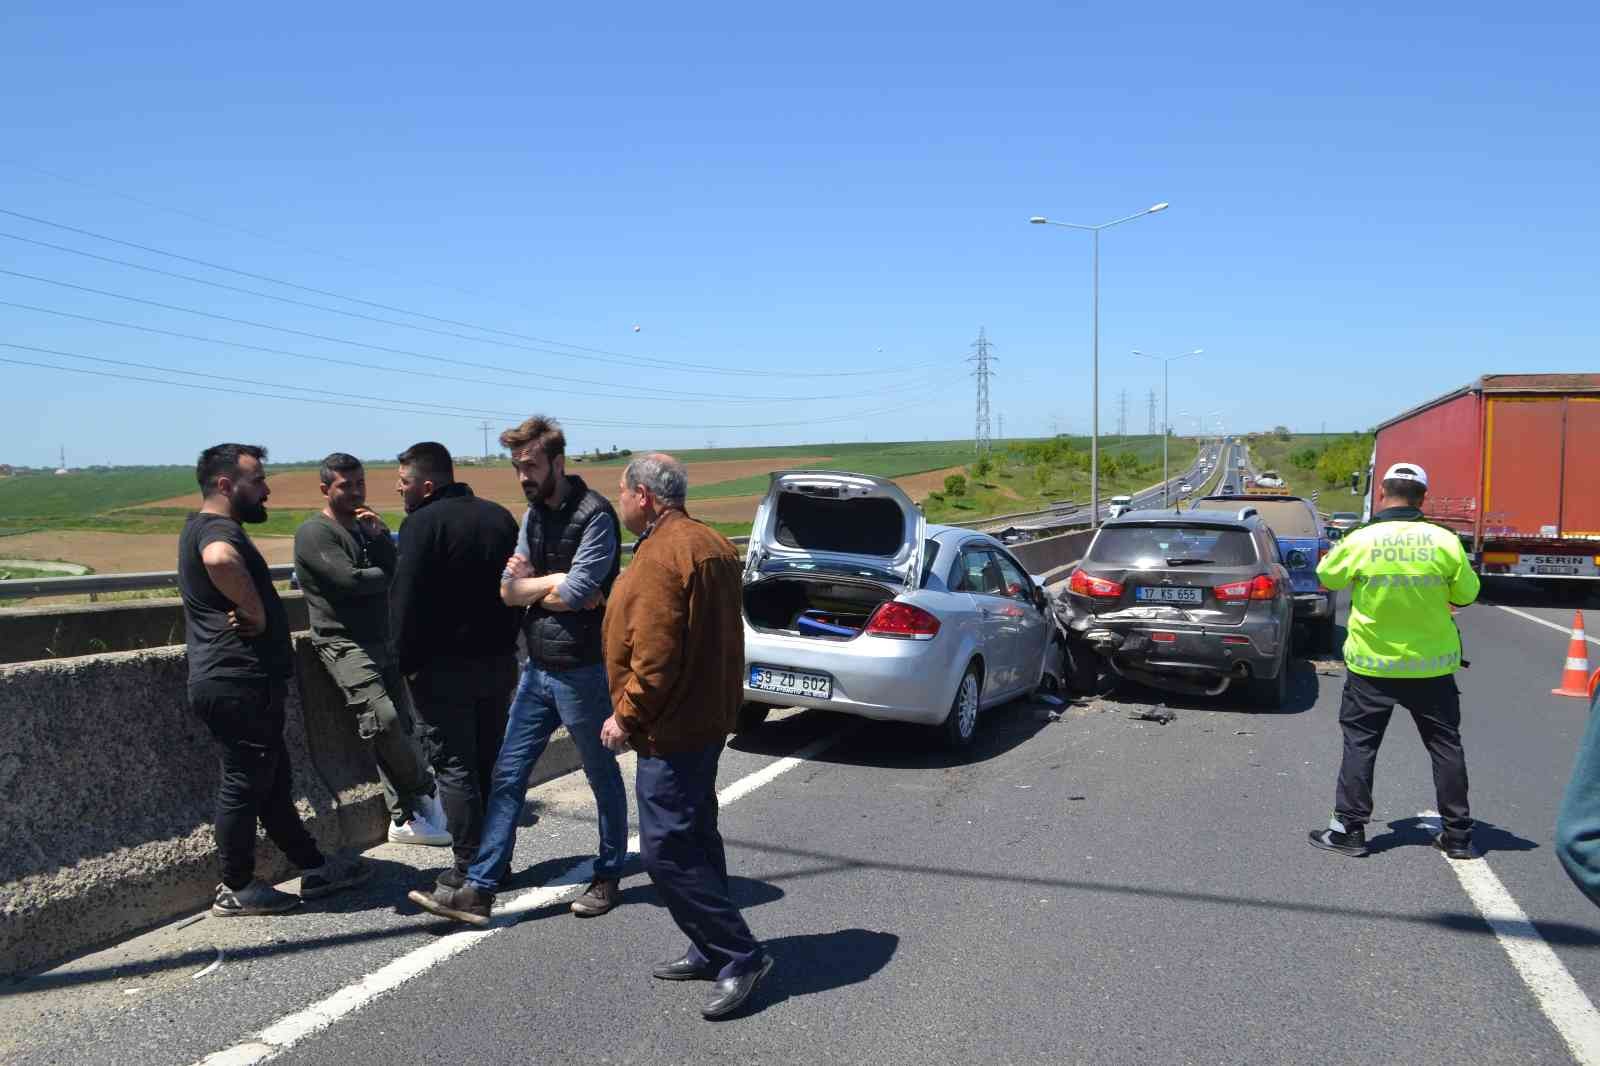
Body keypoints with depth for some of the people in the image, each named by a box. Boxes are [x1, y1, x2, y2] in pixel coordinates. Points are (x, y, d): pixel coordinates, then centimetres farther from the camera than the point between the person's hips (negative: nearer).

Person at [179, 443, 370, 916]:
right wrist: (255, 611, -27)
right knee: (245, 784, 1)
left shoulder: (205, 527, 18)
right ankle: (236, 890, 13)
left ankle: (314, 868, 25)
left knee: (272, 781, 15)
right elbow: (220, 560, -41)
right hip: (239, 682, -11)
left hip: (238, 681, 11)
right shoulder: (218, 529, -16)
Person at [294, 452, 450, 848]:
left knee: (399, 727, 2)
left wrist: (379, 535, -11)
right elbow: (352, 581, -18)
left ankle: (404, 818, 8)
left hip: (381, 642, 7)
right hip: (343, 642, -7)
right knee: (382, 718, -22)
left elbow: (398, 568, 3)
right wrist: (387, 576, 0)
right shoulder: (315, 533, -6)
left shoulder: (370, 528, 17)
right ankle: (425, 790, -2)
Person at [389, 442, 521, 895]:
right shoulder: (500, 517, 8)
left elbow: (405, 601, -17)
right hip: (498, 662, 7)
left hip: (444, 667, -7)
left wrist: (406, 661, -8)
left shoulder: (423, 523, -14)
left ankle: (470, 866, 4)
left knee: (454, 766, 1)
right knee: (492, 762, 15)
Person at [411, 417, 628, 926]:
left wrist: (530, 586, -5)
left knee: (603, 777, 11)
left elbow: (577, 592, -23)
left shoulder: (594, 515, -15)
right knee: (507, 777, 7)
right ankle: (479, 889, 12)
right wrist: (557, 585, -11)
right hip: (537, 668, 7)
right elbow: (508, 590, 4)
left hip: (581, 669, -7)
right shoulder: (533, 515, 10)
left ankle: (608, 876, 28)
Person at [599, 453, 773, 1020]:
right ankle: (712, 950, 28)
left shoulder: (660, 557, -20)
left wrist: (626, 716, -12)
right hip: (709, 716, 11)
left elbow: (653, 656, -25)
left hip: (670, 730, -11)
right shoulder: (712, 544, 12)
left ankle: (740, 955, 0)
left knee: (666, 851, -5)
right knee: (695, 838, 18)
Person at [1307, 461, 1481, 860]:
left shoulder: (1360, 541, -13)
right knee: (1445, 744, 13)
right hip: (1433, 665, 2)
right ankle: (1457, 834, 19)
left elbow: (1327, 576, 4)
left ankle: (1348, 828, 9)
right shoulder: (1444, 541, -10)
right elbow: (1466, 593, 2)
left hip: (1372, 665, -1)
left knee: (1360, 743, 8)